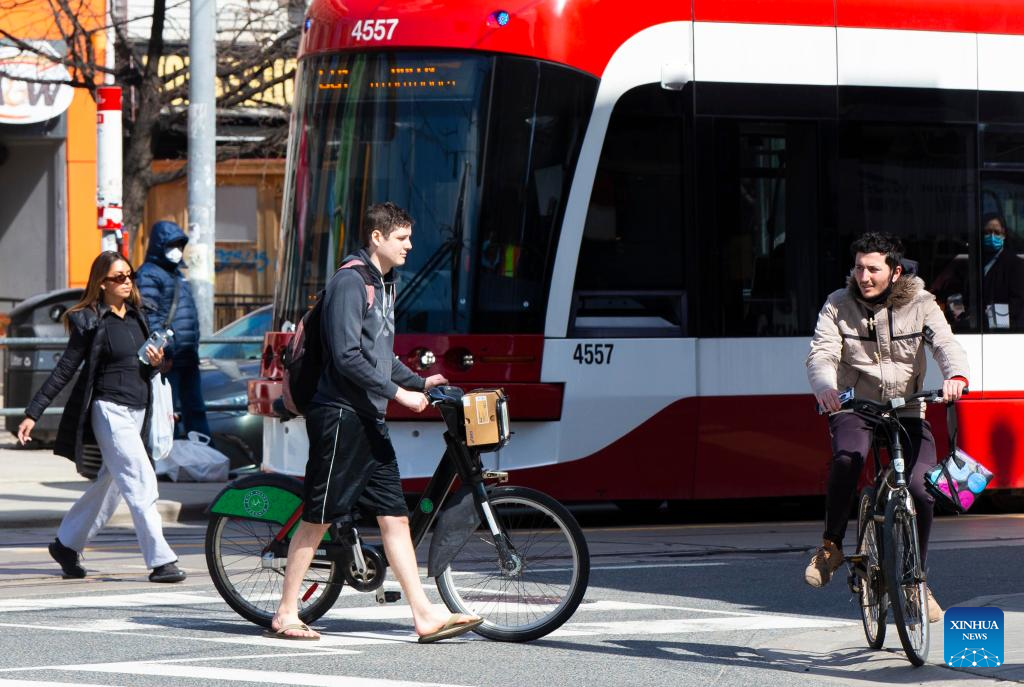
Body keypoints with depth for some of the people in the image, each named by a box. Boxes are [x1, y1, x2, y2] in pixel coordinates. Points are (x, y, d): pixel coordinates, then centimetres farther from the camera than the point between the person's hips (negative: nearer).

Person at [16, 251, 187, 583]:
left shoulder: (135, 317, 12)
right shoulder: (91, 322, -7)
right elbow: (65, 370, -6)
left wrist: (155, 364, -2)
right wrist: (32, 414, -7)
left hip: (137, 411, 7)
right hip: (109, 409, -7)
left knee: (109, 485, 13)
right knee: (141, 483, -12)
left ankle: (66, 544, 28)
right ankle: (160, 561, -12)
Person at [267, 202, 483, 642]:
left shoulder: (383, 285, 18)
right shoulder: (350, 282, -12)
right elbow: (348, 356, -20)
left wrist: (419, 382, 14)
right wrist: (398, 393, -18)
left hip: (370, 422, 9)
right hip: (340, 415, -9)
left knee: (395, 517, 4)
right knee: (318, 517, -2)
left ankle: (425, 616, 1)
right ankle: (285, 615, 7)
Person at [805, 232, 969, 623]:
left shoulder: (920, 305, -3)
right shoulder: (838, 306, -2)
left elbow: (945, 344, -18)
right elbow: (822, 354, -14)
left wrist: (955, 375, -42)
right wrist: (825, 387, -38)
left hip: (907, 411, 1)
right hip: (853, 408, -1)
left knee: (920, 487, -18)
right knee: (848, 457, -34)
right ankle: (830, 547, -16)